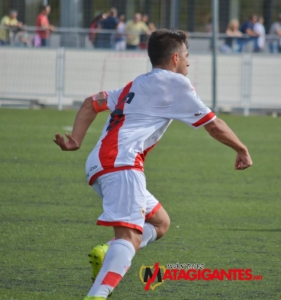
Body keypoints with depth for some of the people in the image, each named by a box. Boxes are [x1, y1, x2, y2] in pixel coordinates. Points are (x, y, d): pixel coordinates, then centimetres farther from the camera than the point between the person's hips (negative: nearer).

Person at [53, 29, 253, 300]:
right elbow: (213, 125, 9)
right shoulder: (175, 82, 5)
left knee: (160, 222, 19)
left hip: (99, 164, 9)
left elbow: (91, 104, 26)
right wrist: (241, 150, 23)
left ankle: (106, 255, -5)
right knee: (130, 237, -22)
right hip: (121, 163, -9)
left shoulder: (136, 85, 28)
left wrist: (75, 140, 16)